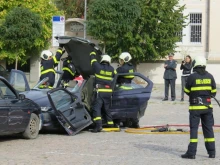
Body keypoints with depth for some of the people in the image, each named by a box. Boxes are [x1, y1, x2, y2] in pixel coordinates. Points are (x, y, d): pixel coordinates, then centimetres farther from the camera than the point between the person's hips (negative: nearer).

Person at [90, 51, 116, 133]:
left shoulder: (98, 67, -4)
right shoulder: (111, 69, 7)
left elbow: (93, 59, 11)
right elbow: (115, 75, 27)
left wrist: (93, 53, 31)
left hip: (100, 91, -5)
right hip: (109, 91, 5)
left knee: (96, 108, -10)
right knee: (107, 108, 17)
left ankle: (98, 125, -25)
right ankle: (110, 124, 21)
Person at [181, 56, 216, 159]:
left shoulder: (192, 77, -11)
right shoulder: (210, 77, 1)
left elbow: (186, 91, -2)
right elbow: (213, 92, 8)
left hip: (195, 107, -4)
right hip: (207, 106, 4)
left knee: (194, 128, -2)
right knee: (208, 128, 10)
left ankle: (191, 152, -6)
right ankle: (211, 152, 13)